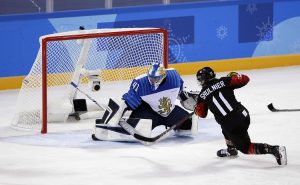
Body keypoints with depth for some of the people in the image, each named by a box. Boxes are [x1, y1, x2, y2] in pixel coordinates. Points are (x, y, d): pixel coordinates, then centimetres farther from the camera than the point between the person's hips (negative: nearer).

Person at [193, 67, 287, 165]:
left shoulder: (202, 95, 1)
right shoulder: (223, 82, 3)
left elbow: (201, 114, 14)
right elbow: (244, 79, 4)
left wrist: (196, 109, 36)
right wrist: (234, 76, 23)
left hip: (231, 125, -5)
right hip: (243, 115, 5)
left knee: (245, 148, 7)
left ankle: (275, 150, -11)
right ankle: (231, 150, 46)